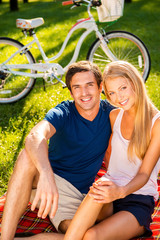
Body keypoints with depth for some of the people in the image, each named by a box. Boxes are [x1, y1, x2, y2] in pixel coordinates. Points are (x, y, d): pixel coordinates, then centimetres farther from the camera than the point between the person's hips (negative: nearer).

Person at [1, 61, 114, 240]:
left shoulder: (110, 114, -2)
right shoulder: (63, 114, -12)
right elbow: (35, 137, -35)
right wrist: (46, 174, -55)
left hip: (77, 194, 2)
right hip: (45, 181, -1)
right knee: (28, 157, -36)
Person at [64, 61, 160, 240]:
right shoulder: (114, 116, 10)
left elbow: (144, 174, -11)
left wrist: (121, 191, -30)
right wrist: (109, 187, 4)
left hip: (139, 200, -4)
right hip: (112, 192, 4)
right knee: (99, 188, -35)